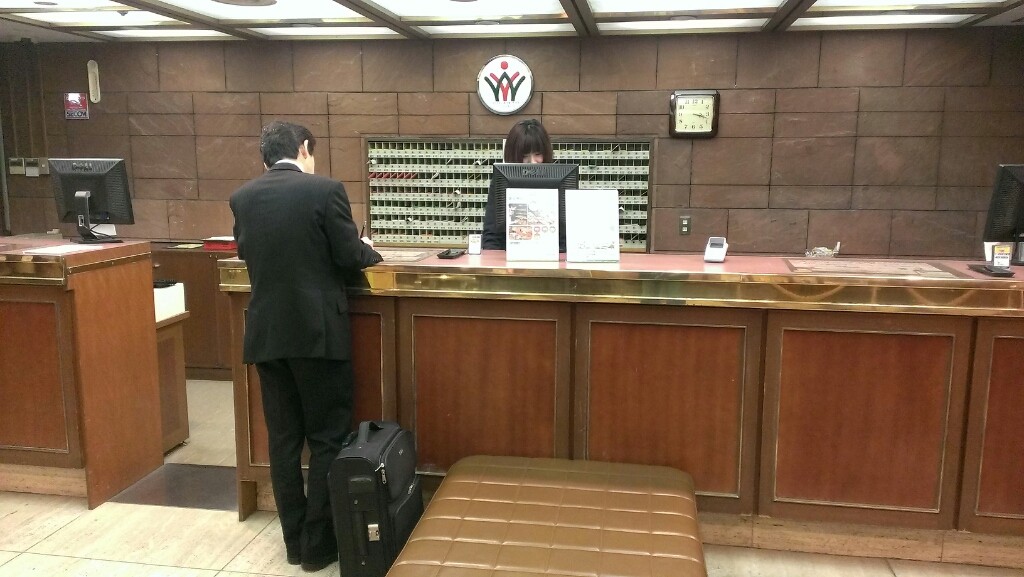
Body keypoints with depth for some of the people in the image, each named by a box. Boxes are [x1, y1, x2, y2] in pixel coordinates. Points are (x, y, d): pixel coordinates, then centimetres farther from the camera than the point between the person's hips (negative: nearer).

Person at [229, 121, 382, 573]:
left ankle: (294, 539, 22)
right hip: (319, 331, -5)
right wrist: (369, 249, 14)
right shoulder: (324, 190, -10)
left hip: (266, 332, 5)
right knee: (327, 438, 6)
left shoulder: (242, 198, 5)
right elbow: (350, 257, -8)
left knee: (283, 438, 13)